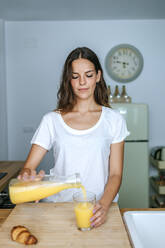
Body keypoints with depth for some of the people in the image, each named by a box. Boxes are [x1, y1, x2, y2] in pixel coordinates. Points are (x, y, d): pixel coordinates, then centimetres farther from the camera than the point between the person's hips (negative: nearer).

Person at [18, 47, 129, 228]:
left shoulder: (113, 120, 5)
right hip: (59, 205, 0)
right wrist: (27, 174, -21)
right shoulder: (52, 120, 5)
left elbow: (115, 174, 3)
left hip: (98, 208, 0)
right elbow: (28, 167, 2)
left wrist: (104, 205, -14)